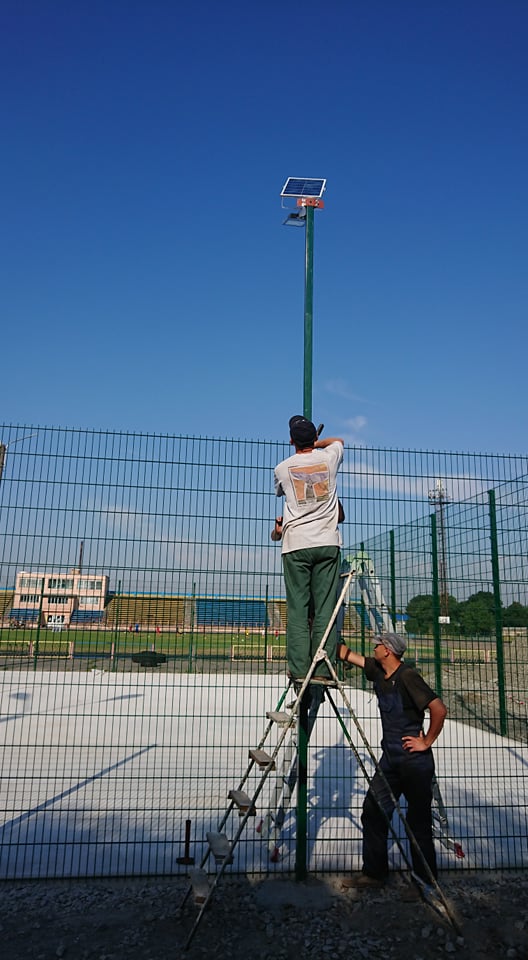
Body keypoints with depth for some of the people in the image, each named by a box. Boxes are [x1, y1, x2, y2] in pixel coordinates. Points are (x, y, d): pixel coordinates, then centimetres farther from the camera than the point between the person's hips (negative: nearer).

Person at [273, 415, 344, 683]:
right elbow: (338, 440, 31)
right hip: (327, 542, 1)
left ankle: (299, 669, -2)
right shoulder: (329, 457, 7)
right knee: (324, 608, 1)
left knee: (297, 609, 1)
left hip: (296, 544, -1)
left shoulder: (282, 468, 5)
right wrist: (314, 444, 42)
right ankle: (322, 670, 0)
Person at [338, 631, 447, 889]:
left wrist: (427, 742, -15)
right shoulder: (378, 671, 3)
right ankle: (373, 872, 22)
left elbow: (439, 710, -24)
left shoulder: (407, 676, -19)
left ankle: (426, 881, 22)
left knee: (418, 821, 6)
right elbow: (346, 654, 12)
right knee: (373, 812, 9)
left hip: (414, 761, -8)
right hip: (390, 759, 8)